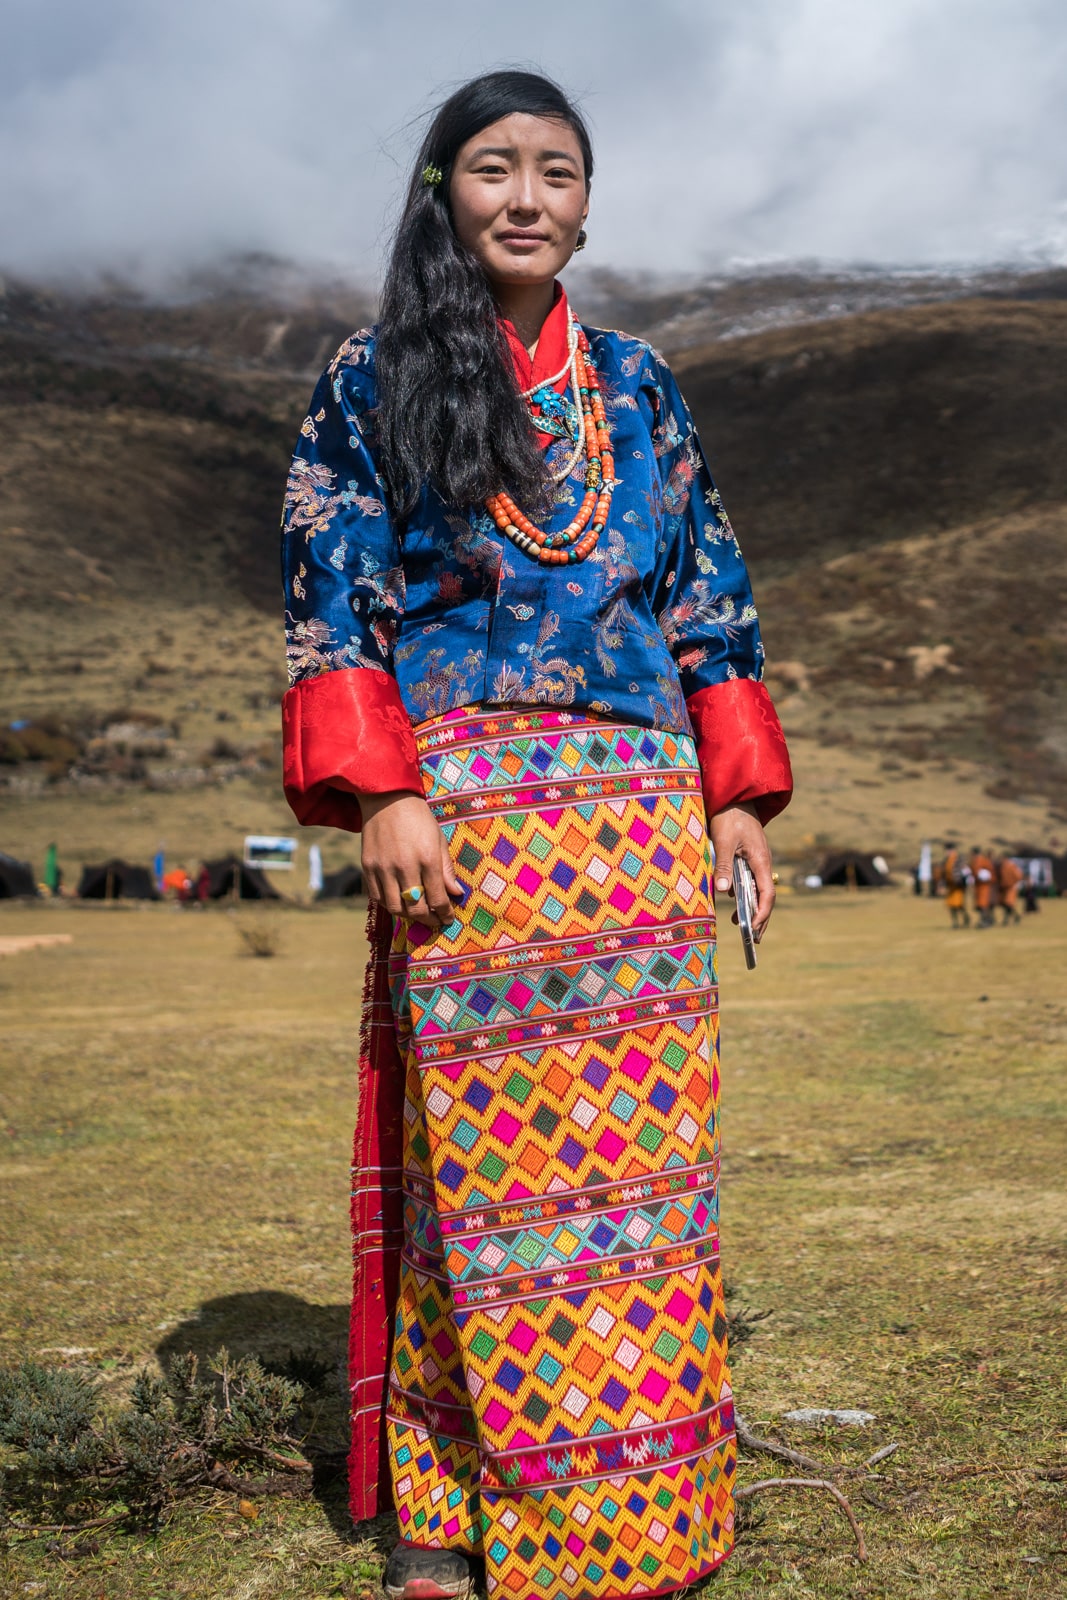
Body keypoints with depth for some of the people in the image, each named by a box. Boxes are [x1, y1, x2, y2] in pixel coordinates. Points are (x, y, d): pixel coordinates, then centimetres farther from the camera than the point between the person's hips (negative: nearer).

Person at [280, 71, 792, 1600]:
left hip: (639, 819, 3)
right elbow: (333, 604, 0)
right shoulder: (370, 383, 7)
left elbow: (712, 600, 15)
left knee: (647, 1152, 2)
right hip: (461, 817, -3)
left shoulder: (639, 386, 16)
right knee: (476, 1155, -3)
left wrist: (737, 798, 7)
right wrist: (383, 797, -12)